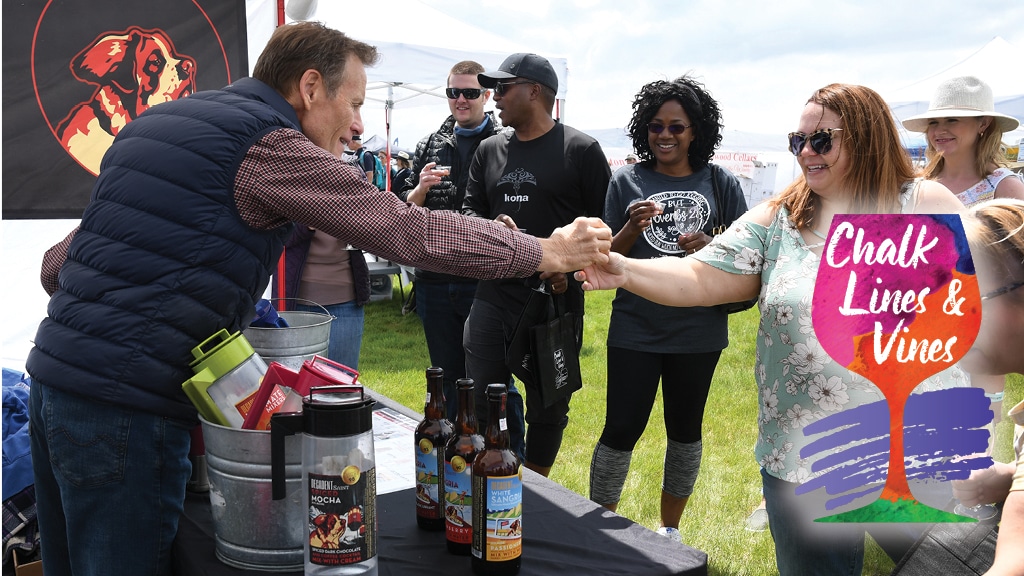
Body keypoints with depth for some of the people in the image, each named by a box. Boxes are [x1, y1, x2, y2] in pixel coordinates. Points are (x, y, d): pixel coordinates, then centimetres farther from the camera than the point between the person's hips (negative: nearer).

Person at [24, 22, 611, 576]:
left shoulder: (158, 121, 17)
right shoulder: (270, 143, -11)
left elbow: (58, 264, 18)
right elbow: (411, 231, -12)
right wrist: (548, 251, -3)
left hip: (54, 371, 9)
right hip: (127, 401, -9)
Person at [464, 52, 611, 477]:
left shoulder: (581, 150, -3)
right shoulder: (490, 149, 12)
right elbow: (469, 209, 15)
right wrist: (491, 227, -8)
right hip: (493, 296, 4)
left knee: (547, 409, 9)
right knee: (482, 401, 3)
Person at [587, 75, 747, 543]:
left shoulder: (721, 184, 2)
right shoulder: (626, 182, 1)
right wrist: (633, 227, -17)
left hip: (699, 329, 1)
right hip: (635, 328, -1)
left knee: (685, 429, 14)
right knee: (621, 429, -1)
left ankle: (670, 530, 32)